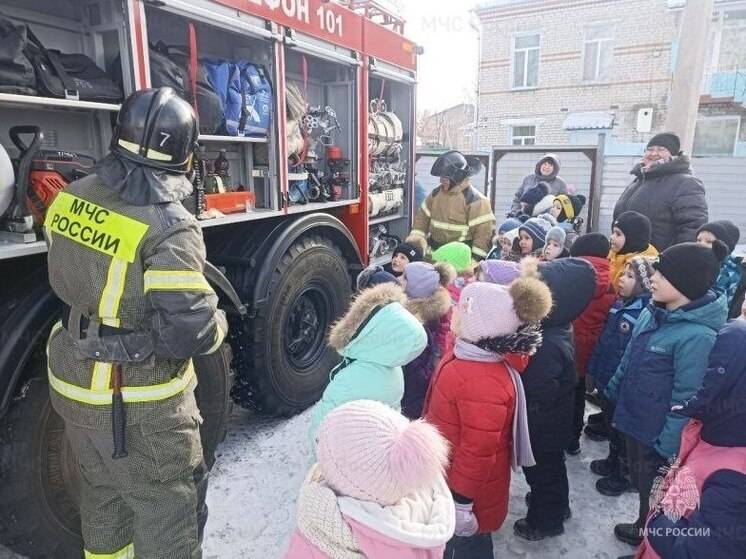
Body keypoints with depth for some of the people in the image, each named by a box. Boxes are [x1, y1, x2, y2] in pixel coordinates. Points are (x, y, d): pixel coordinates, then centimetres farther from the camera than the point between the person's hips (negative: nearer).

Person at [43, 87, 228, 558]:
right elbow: (189, 333, -27)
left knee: (102, 493, 29)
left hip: (73, 382, 8)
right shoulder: (169, 227, -27)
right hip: (138, 403, -7)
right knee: (167, 510, 14)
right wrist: (219, 324, -8)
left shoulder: (71, 198, -4)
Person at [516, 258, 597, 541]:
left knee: (542, 471, 16)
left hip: (543, 428, -8)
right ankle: (556, 505, 53)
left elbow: (537, 397, -32)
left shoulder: (549, 345, -36)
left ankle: (544, 521, 40)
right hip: (554, 423, 8)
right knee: (551, 468, 29)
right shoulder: (557, 328, -7)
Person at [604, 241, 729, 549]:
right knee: (639, 482, 27)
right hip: (634, 420, 8)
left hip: (658, 435, -7)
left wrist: (668, 446, -18)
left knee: (654, 495, 16)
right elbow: (629, 360, 11)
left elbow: (687, 399, -24)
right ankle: (643, 529, 50)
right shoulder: (652, 313, -3)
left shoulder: (697, 336, -28)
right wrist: (614, 392, 18)